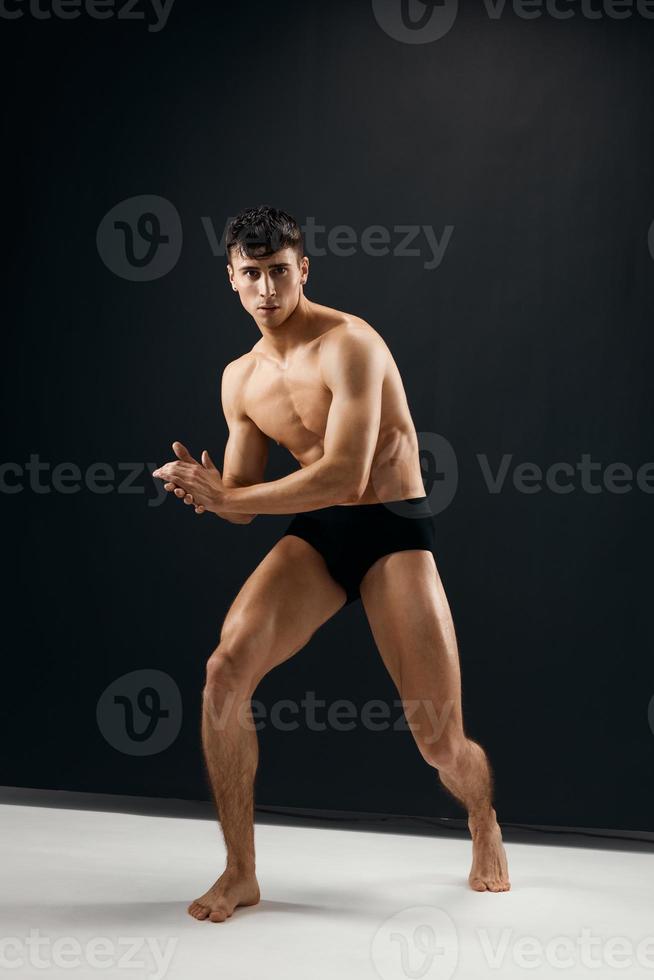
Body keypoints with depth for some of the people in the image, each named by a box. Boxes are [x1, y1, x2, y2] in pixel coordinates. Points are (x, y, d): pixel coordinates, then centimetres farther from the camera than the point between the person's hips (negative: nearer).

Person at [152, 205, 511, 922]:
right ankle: (240, 873, -5)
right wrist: (207, 489, -13)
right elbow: (243, 498, 12)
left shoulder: (349, 344, -14)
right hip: (314, 534, 5)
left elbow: (345, 473, -24)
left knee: (441, 742, -4)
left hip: (394, 529, -5)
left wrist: (224, 497, -22)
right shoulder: (241, 379, 8)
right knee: (227, 668, -20)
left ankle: (485, 829, 34)